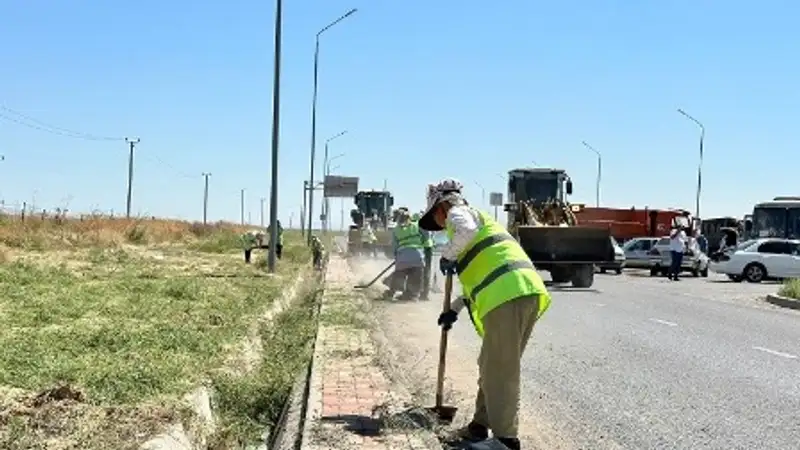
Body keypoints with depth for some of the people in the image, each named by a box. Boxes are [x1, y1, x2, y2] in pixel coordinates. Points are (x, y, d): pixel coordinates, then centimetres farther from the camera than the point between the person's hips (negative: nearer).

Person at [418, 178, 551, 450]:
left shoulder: (458, 213, 8)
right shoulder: (478, 218, 35)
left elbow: (467, 231, -19)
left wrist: (447, 255, -2)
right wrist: (455, 310, 37)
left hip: (508, 295, -10)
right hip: (525, 293, 10)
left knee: (499, 369, -5)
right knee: (492, 365, 17)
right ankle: (481, 425, 25)